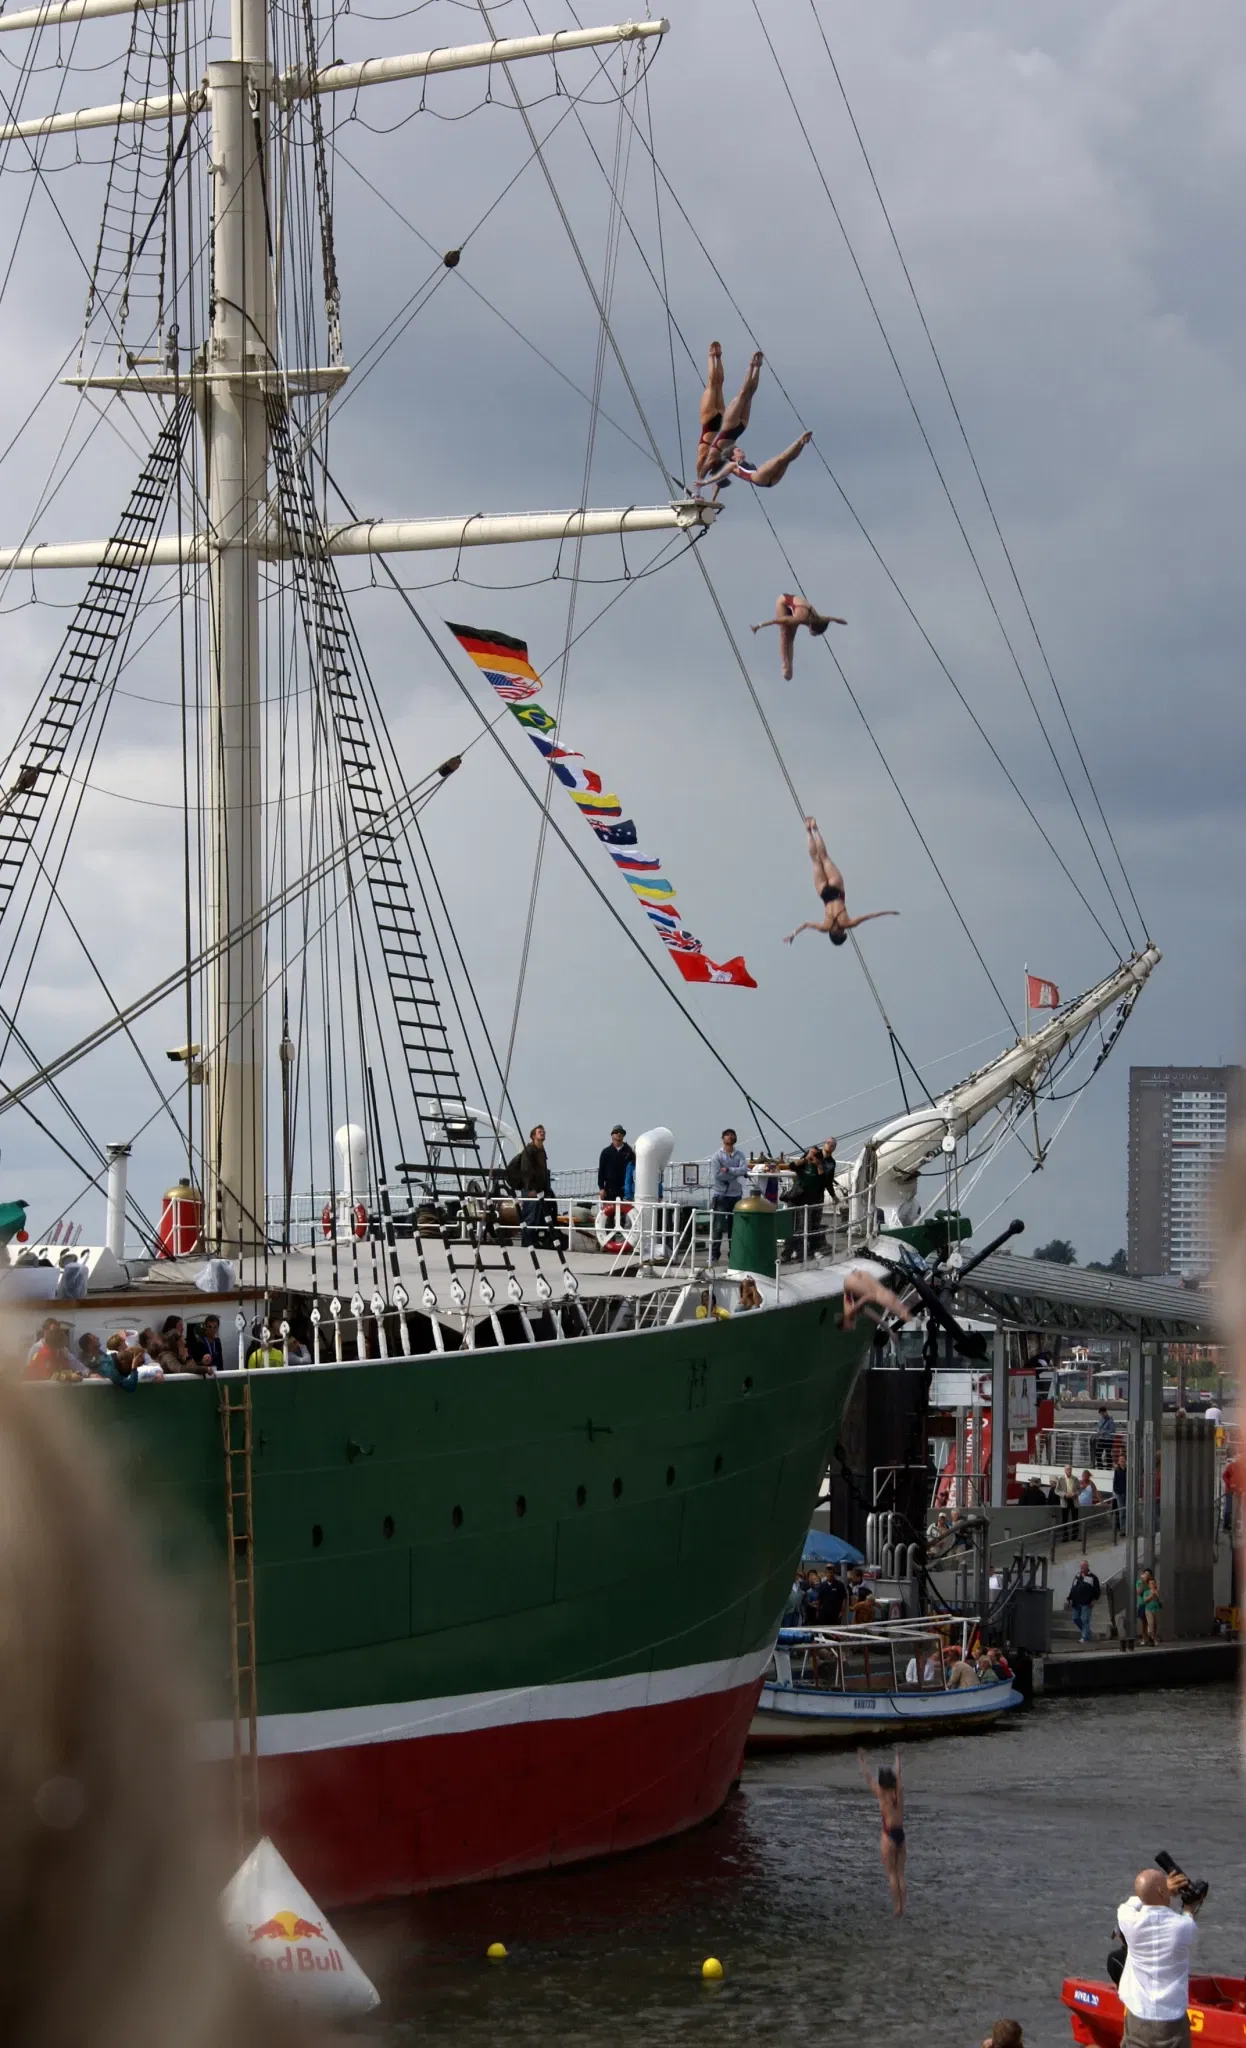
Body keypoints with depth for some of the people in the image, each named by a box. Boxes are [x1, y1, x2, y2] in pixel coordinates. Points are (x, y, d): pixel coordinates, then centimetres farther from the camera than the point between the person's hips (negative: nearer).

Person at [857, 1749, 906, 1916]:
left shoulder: (881, 1793, -9)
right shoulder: (899, 1791, 2)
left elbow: (867, 1777, 2)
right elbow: (898, 1775, 20)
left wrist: (862, 1760, 15)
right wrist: (897, 1758, 36)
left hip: (889, 1835, -5)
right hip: (901, 1834, 5)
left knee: (892, 1874, -1)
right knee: (900, 1874, 9)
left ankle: (896, 1907, -5)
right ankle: (901, 1907, 6)